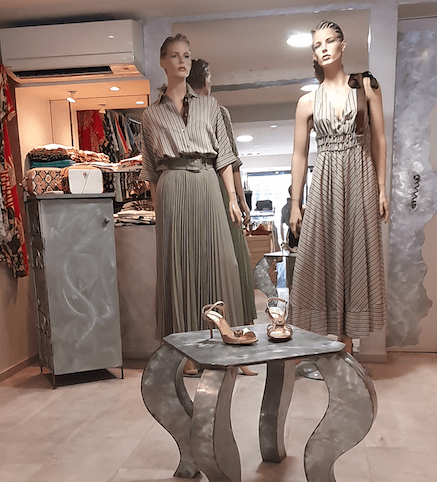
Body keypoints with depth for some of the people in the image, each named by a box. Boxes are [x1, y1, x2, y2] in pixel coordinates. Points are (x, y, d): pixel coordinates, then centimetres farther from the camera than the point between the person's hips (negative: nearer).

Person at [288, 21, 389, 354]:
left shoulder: (366, 86, 6)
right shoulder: (308, 102, 7)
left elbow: (379, 140, 4)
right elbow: (300, 155, 7)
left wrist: (382, 189, -2)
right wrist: (295, 204, 4)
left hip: (361, 180, 0)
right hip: (324, 183, 1)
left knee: (356, 257, 1)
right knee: (322, 259, 0)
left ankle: (347, 343, 12)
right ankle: (321, 346, 11)